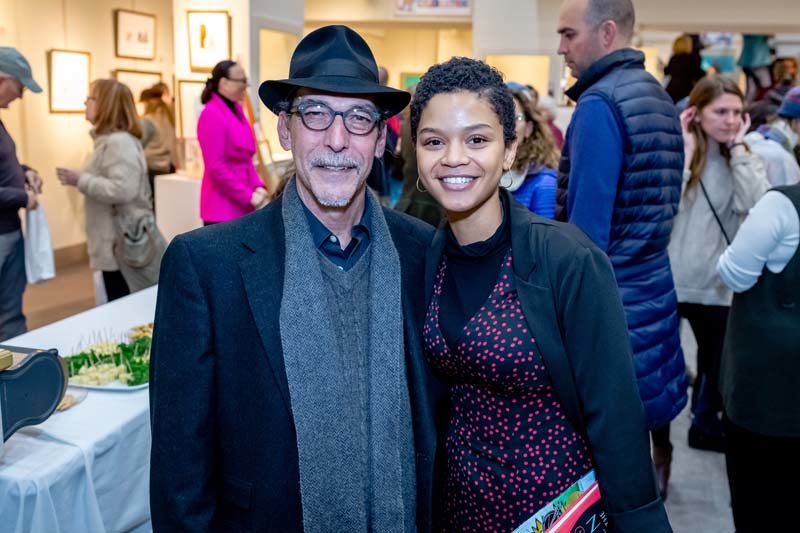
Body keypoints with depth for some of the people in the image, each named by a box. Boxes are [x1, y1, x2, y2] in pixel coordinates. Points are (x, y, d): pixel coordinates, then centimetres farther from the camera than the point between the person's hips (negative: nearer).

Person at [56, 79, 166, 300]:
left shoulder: (119, 142, -16)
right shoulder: (109, 140, 16)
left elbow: (122, 189, -27)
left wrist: (81, 180, -17)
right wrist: (82, 179, 14)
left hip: (124, 246, -10)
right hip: (115, 243, 10)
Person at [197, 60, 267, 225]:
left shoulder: (237, 110, 12)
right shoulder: (212, 114, -14)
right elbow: (215, 167, -19)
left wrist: (258, 186, 2)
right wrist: (249, 196, -17)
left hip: (242, 206, 9)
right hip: (223, 207, -9)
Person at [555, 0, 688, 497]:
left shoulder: (600, 103, -16)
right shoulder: (661, 98, 11)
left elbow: (587, 223, -20)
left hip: (608, 292, -9)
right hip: (655, 284, 9)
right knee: (647, 399, 21)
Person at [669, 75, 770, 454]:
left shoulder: (743, 159, 5)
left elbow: (760, 206, -14)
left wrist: (738, 149, -10)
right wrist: (686, 151, -16)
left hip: (717, 281, 4)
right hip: (668, 279, -3)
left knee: (718, 359, 18)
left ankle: (707, 423, 41)